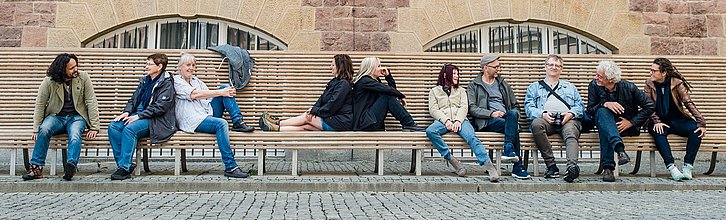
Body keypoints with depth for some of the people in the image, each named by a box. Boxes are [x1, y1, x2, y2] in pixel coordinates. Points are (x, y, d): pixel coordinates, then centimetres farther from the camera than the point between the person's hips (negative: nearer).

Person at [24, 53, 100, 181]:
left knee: (75, 134, -34)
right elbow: (40, 105, 1)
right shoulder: (49, 81, -4)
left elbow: (91, 102, -4)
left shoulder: (83, 78, -4)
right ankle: (36, 168, -28)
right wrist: (36, 129, -5)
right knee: (44, 130, -31)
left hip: (76, 116, -1)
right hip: (56, 116, 1)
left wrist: (94, 127, -9)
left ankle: (71, 165, -51)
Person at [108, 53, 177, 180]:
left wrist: (138, 116, -18)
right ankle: (121, 163, -17)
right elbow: (133, 99, 23)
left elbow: (160, 107, -14)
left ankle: (124, 167, -27)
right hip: (138, 115, 8)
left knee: (129, 129, -32)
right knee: (113, 126, -16)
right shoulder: (144, 81, 22)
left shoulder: (166, 83, -3)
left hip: (155, 120, -8)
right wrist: (127, 112, 1)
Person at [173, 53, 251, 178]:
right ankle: (230, 167, -38)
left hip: (208, 114, 7)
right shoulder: (175, 80, 3)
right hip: (192, 120, -7)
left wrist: (225, 92, -7)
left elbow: (209, 97, 15)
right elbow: (194, 94, -14)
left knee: (225, 87, -6)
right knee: (221, 123, -35)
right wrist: (220, 93, -18)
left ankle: (238, 122, -15)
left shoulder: (196, 80, 27)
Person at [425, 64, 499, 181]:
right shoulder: (434, 91, 22)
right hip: (443, 121, 0)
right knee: (430, 131, -35)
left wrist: (458, 120, -11)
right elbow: (433, 109, 7)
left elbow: (464, 107, 11)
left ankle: (489, 166, -43)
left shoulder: (461, 90, 28)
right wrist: (446, 120, -11)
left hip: (460, 120, 1)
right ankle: (451, 160, -31)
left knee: (471, 136, -31)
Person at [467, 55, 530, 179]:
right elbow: (472, 109, -1)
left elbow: (515, 106, 26)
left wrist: (514, 115, 1)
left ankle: (508, 149, -40)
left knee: (513, 114, -34)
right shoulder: (473, 86, 13)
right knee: (514, 128, -32)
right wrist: (491, 113, -15)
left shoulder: (503, 84, 27)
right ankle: (517, 166, -35)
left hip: (506, 117, 4)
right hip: (487, 122, -3)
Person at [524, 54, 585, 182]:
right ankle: (551, 166, -35)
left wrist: (571, 114, -5)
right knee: (536, 124, -37)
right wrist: (543, 114, -10)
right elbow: (529, 108, 12)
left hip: (567, 120, 1)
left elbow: (580, 106, 19)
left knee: (570, 133, -35)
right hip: (545, 120, -1)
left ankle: (572, 166, -57)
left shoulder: (570, 87, 33)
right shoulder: (534, 88, 28)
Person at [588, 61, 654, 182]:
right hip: (605, 124, 1)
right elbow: (590, 110, -8)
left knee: (605, 131, -34)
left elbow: (649, 106, -4)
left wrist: (631, 122, -12)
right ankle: (619, 148, -52)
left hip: (628, 126, -1)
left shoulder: (628, 87, -9)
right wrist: (605, 104, -28)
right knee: (602, 111, -35)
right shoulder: (594, 86, -5)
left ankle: (608, 167, -39)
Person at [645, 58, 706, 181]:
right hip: (659, 121, 0)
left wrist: (701, 123, -17)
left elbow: (688, 103, -8)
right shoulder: (649, 84, 2)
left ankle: (688, 166, -26)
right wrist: (656, 122, -17)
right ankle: (671, 167, -40)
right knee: (658, 132, -35)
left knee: (696, 129, -28)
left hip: (677, 120, 1)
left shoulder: (677, 83, -3)